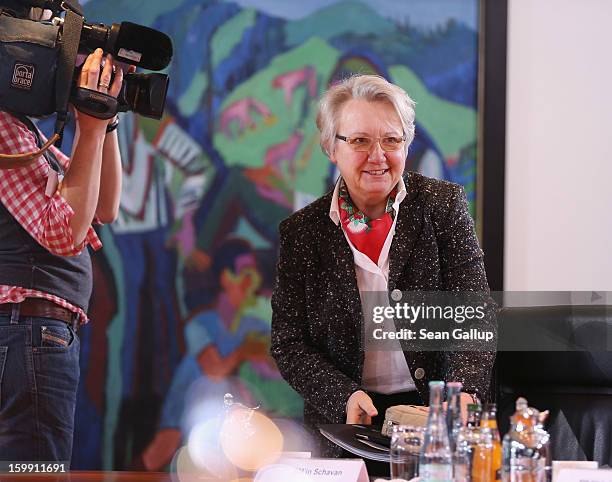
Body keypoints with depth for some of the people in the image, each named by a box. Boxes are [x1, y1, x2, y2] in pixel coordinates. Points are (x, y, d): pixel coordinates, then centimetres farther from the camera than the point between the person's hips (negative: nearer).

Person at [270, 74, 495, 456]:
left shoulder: (444, 206, 2)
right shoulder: (301, 232, 4)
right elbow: (288, 343, 3)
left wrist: (465, 392, -23)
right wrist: (344, 397, -15)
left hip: (438, 413, -1)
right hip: (342, 426, 1)